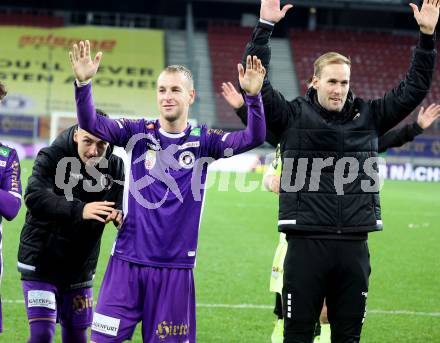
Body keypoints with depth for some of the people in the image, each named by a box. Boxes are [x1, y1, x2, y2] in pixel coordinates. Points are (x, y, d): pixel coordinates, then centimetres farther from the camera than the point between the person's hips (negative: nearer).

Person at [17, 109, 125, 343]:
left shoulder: (114, 166, -1)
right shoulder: (51, 158, -15)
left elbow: (123, 206, -2)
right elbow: (35, 197, -32)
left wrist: (120, 216, -28)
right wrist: (79, 210, -47)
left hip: (80, 268, 5)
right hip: (41, 264, -4)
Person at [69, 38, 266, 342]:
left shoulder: (203, 140, 1)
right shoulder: (139, 132, 1)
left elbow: (253, 138, -12)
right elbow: (91, 124, -12)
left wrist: (253, 96, -28)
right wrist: (84, 83, -28)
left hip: (175, 267, 0)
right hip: (127, 262, 0)